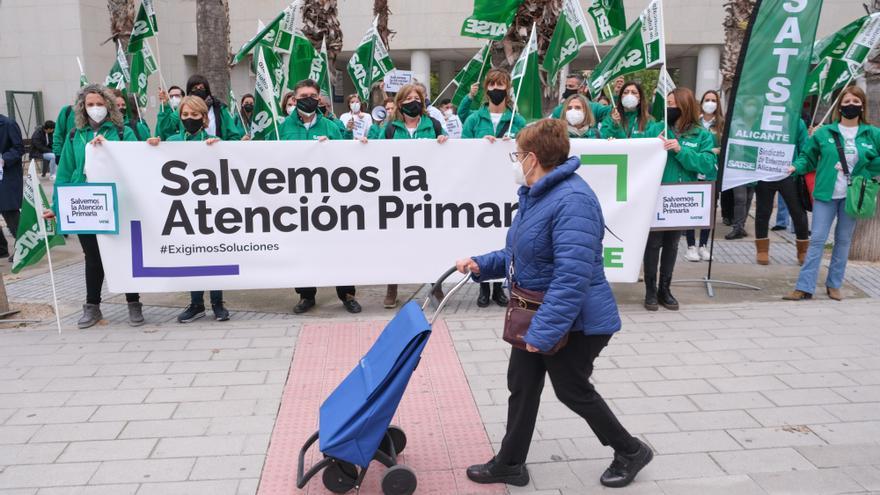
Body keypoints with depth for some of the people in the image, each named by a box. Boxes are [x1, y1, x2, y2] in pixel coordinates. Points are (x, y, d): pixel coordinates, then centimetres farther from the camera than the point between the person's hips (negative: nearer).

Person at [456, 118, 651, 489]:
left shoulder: (572, 201, -27)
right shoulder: (536, 195, 7)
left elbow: (571, 278, -32)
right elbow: (519, 256, 19)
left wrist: (543, 332, -32)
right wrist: (481, 265, 6)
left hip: (573, 322, -9)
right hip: (536, 315, 10)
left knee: (572, 390, 8)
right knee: (522, 387, 14)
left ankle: (630, 451, 31)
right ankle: (510, 464, 29)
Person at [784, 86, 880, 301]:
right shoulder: (824, 133, 1)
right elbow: (808, 156, 6)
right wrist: (796, 167, -12)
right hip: (826, 194, -1)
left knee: (843, 240, 10)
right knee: (817, 239, -3)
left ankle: (834, 285, 21)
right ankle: (804, 287, -2)